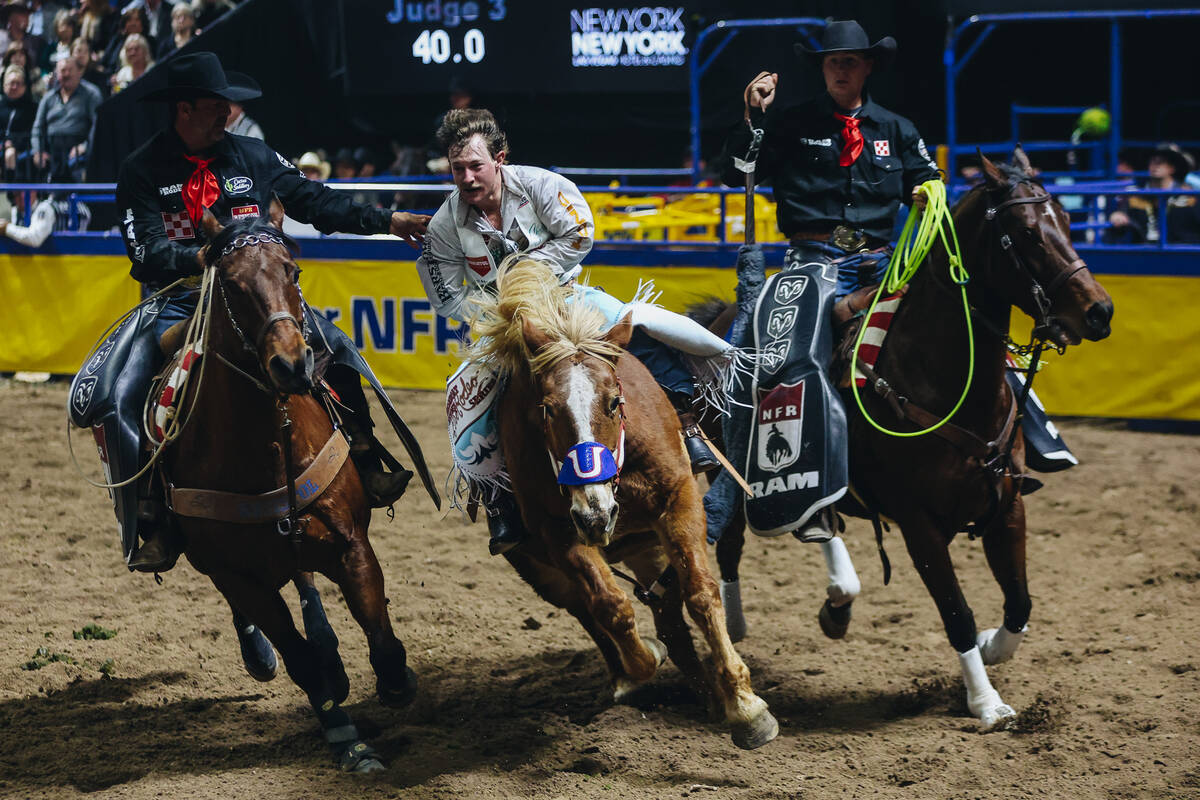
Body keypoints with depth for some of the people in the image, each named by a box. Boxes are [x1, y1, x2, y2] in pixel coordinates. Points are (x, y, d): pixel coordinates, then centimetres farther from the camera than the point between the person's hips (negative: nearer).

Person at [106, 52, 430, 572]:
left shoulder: (252, 157, 8)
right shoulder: (142, 171, -2)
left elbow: (315, 202, 11)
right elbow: (147, 252, -11)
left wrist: (385, 221, 3)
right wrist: (199, 257, -29)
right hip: (176, 305, -2)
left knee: (336, 347, -20)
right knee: (119, 396, -24)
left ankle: (365, 465, -8)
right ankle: (149, 522, -15)